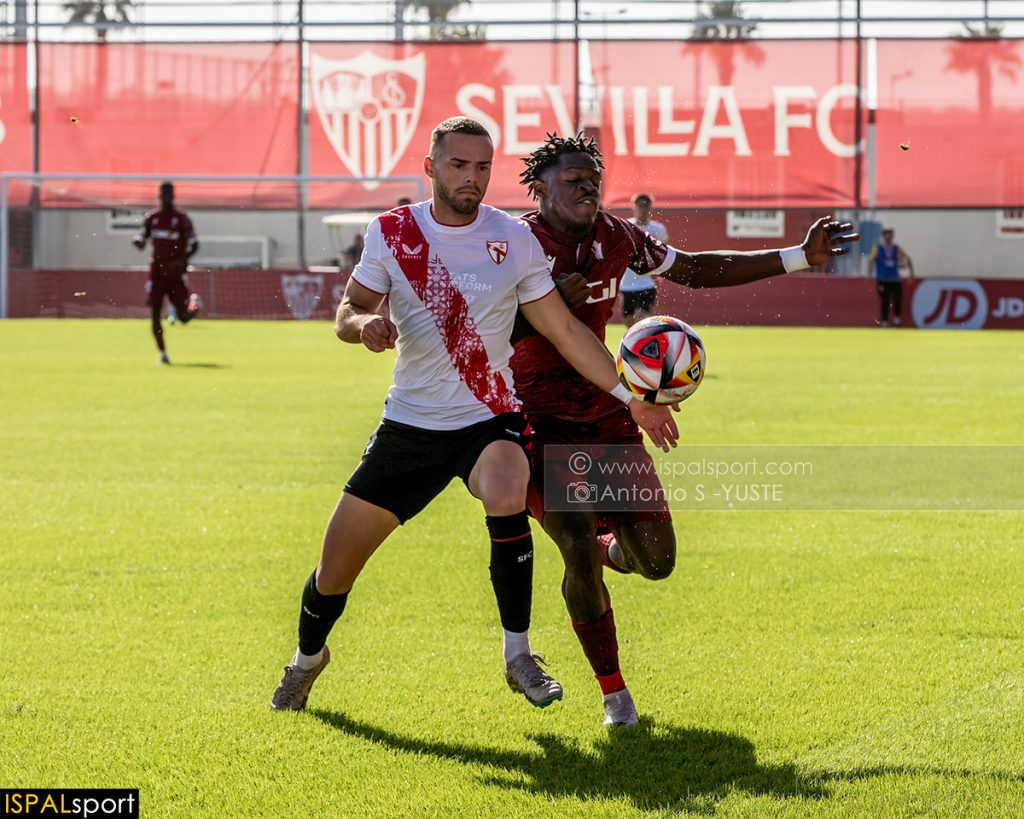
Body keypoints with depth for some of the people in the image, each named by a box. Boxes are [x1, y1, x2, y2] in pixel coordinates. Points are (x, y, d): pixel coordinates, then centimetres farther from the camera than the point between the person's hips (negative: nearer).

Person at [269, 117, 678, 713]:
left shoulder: (515, 240, -4)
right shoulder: (391, 233, -2)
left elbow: (565, 329, 3)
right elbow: (347, 313, 2)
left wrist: (632, 398, 0)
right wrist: (364, 323, -23)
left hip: (489, 422, -1)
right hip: (409, 425, 2)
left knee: (507, 497, -37)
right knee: (333, 574, 3)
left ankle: (519, 656, -19)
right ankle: (308, 658, 37)